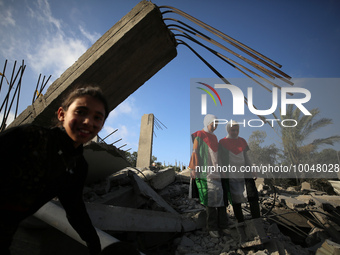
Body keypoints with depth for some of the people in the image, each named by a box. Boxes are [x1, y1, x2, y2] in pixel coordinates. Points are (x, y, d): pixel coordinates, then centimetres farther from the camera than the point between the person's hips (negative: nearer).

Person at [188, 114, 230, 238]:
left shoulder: (214, 137, 18)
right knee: (210, 199, -5)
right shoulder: (199, 136, -3)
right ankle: (212, 227, 6)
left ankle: (222, 225, 15)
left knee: (221, 197, 4)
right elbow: (195, 152, -8)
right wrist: (193, 169, -14)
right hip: (205, 173, -6)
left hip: (217, 172, 7)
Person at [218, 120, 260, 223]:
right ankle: (241, 223, 16)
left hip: (245, 173, 5)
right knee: (236, 200, 3)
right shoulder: (222, 142, -3)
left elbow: (246, 157, 19)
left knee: (253, 196, 1)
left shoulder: (242, 141, 13)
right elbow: (221, 160, -4)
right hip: (232, 176, -5)